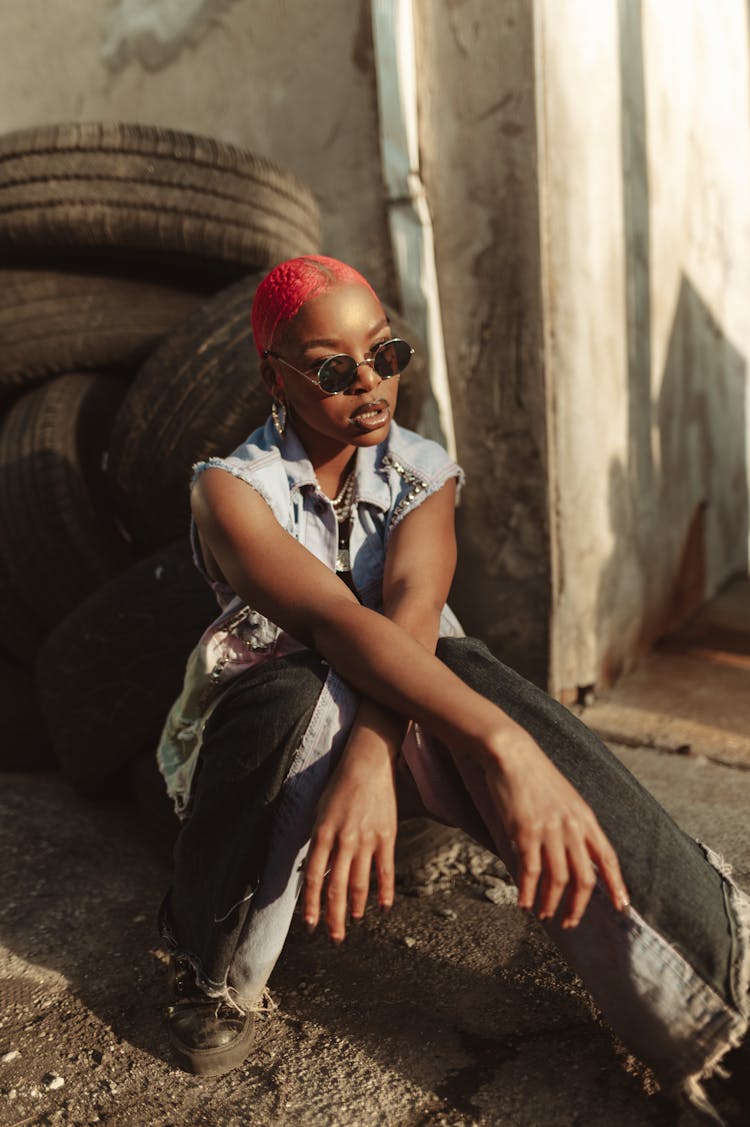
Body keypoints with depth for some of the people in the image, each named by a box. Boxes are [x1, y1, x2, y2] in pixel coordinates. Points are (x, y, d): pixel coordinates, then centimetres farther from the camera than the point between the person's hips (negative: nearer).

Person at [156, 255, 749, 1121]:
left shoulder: (423, 475, -3)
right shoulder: (231, 488, -14)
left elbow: (411, 609, -24)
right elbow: (336, 621, -33)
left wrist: (371, 760, -44)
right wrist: (502, 744, -47)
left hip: (402, 722, 2)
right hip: (269, 728, -2)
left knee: (471, 682, -33)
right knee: (303, 695, -38)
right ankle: (215, 973, -14)